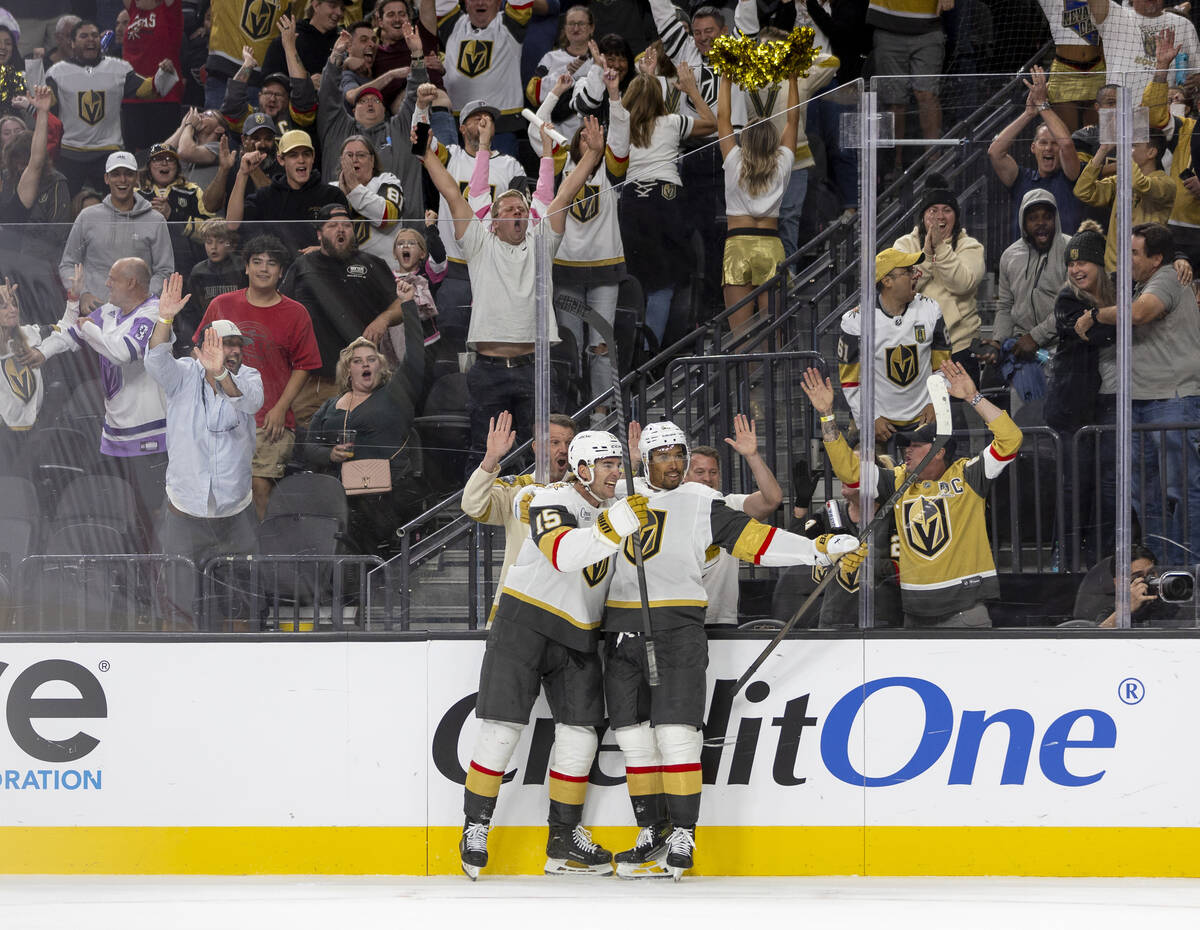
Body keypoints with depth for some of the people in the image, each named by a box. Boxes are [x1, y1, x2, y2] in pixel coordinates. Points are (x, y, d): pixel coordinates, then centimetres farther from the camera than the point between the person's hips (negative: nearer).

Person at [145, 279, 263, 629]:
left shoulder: (247, 376, -1)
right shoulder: (184, 376, -2)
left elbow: (251, 401, -24)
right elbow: (156, 362, -22)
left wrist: (220, 373, -45)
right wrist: (165, 319, -39)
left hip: (236, 513, 1)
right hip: (185, 512, -1)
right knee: (181, 604, 2)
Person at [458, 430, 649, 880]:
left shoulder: (618, 509, 7)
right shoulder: (551, 501, -16)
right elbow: (564, 554, -36)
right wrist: (614, 526, -46)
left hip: (578, 638, 6)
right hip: (524, 625, -6)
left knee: (580, 734, 1)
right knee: (502, 729, -8)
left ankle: (564, 841, 11)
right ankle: (475, 827, 5)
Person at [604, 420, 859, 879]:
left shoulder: (703, 503, 3)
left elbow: (756, 539, -3)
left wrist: (820, 549, -10)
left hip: (677, 629, -4)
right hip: (622, 629, 4)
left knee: (674, 733, -11)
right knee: (634, 735, 4)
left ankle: (683, 836, -6)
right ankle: (653, 834, 14)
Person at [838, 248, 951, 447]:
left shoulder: (929, 310, -2)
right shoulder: (856, 320, -12)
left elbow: (942, 364, 9)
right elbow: (850, 380, -5)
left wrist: (935, 404, -1)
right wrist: (871, 420, -9)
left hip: (922, 418, 2)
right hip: (877, 420, -2)